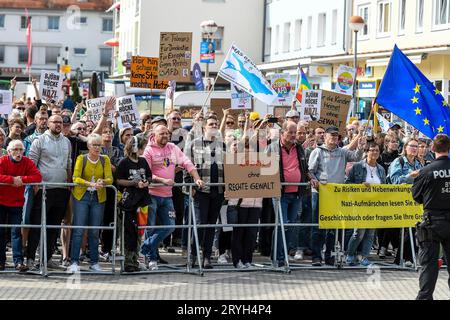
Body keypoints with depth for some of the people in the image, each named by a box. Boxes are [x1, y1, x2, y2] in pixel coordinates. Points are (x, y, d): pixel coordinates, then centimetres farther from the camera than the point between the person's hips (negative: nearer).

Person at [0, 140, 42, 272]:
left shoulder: (27, 162, -2)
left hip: (16, 202, 1)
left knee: (16, 231, -5)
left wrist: (22, 179, -22)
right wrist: (13, 179, -27)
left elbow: (38, 177, -13)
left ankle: (18, 261, -8)